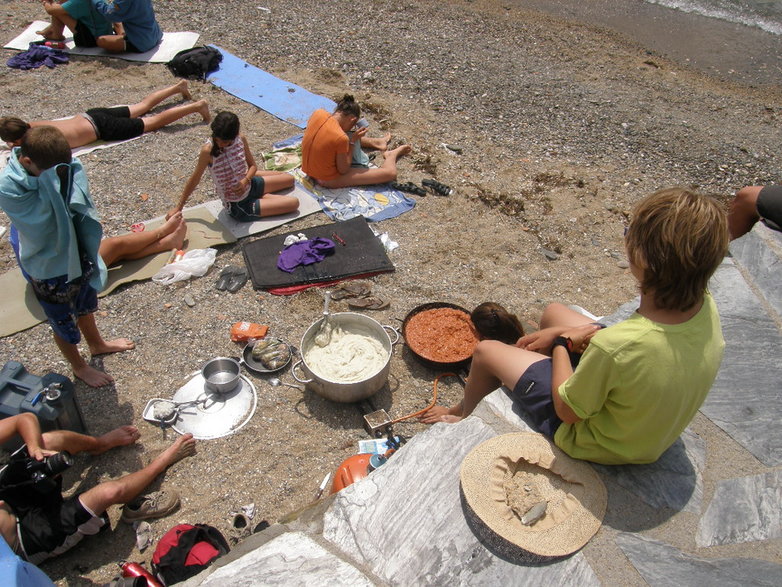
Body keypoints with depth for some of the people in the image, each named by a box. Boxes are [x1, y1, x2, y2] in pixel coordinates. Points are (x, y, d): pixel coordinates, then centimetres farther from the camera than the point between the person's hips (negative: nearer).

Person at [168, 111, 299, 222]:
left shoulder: (241, 139, -13)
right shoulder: (208, 151, -27)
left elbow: (253, 165, 0)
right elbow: (195, 179, -16)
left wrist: (245, 180, -23)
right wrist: (179, 207, -8)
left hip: (249, 185, 6)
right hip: (239, 207, -6)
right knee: (293, 203, -7)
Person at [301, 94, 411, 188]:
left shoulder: (318, 113, -13)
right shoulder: (341, 138, -31)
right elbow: (343, 170, -17)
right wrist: (353, 141, -15)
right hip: (328, 180, -7)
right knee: (390, 173, -7)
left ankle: (375, 143, 49)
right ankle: (391, 155, 25)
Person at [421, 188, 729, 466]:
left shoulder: (615, 346, -43)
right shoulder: (707, 310, -22)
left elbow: (568, 411, -24)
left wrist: (562, 343, -9)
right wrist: (585, 335, -2)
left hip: (597, 443, -7)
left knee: (486, 351, 8)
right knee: (553, 312, 19)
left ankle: (463, 412, 43)